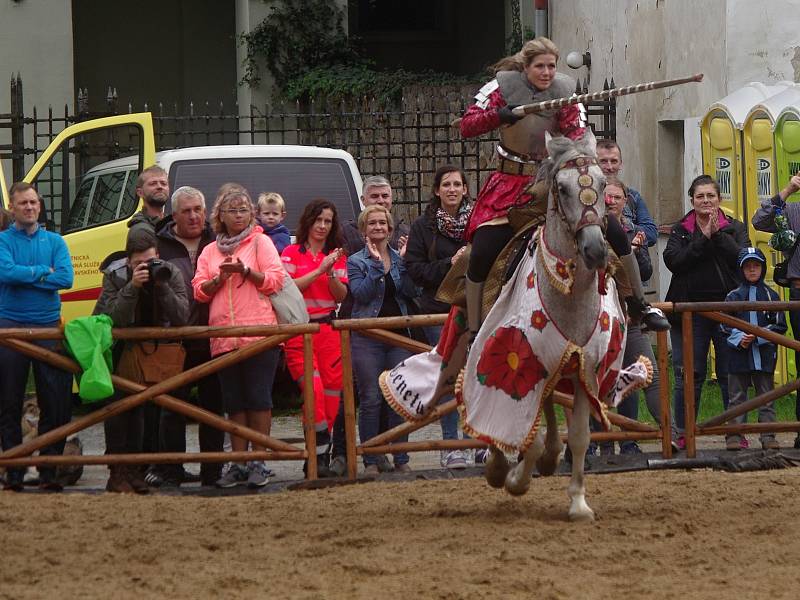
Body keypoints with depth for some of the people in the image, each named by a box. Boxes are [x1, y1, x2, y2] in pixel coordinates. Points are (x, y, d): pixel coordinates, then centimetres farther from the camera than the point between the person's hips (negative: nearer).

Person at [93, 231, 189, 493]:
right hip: (115, 345, -2)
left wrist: (162, 286, -36)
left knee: (138, 405, 3)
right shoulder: (115, 275, -21)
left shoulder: (170, 273, -16)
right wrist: (132, 287, -40)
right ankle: (117, 473, -8)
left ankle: (132, 469, 8)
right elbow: (114, 319, -31)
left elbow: (181, 317, -25)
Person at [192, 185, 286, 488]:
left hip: (259, 335, -4)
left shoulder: (260, 242, 8)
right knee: (234, 402, 5)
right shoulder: (210, 251, 18)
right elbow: (199, 291, 10)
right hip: (223, 337, 4)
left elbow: (276, 280, -2)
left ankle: (259, 461, -3)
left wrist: (246, 271, -14)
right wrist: (221, 277, -7)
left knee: (258, 398, -7)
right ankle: (238, 463, 8)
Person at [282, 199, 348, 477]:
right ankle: (320, 456, -14)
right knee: (314, 389, -17)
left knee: (331, 393, 0)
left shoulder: (336, 255, 14)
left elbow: (341, 296, 6)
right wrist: (319, 270, -14)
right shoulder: (292, 253, 5)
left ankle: (320, 457, 8)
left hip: (329, 329, 4)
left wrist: (331, 273, -11)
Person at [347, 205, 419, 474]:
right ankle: (370, 461, 1)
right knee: (370, 399, -4)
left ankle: (401, 458, 8)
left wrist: (404, 263, -7)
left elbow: (412, 292, 0)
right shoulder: (356, 262, 4)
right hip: (367, 338, -3)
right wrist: (376, 264, -14)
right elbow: (360, 293, -12)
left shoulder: (400, 258, 12)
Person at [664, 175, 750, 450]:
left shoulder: (735, 228, 8)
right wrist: (704, 239, -14)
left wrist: (718, 234, -13)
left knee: (731, 373, 3)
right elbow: (673, 260, -9)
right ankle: (682, 432, 8)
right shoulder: (680, 230, 9)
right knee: (689, 374, 2)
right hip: (691, 311, 0)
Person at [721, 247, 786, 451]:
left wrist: (759, 336, -10)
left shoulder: (771, 295, 6)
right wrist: (739, 338, -13)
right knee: (737, 396, 2)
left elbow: (779, 326, 3)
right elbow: (725, 325, 4)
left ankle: (768, 435, 4)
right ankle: (735, 435, 4)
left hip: (764, 355, 0)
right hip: (739, 355, 0)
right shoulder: (734, 296, 7)